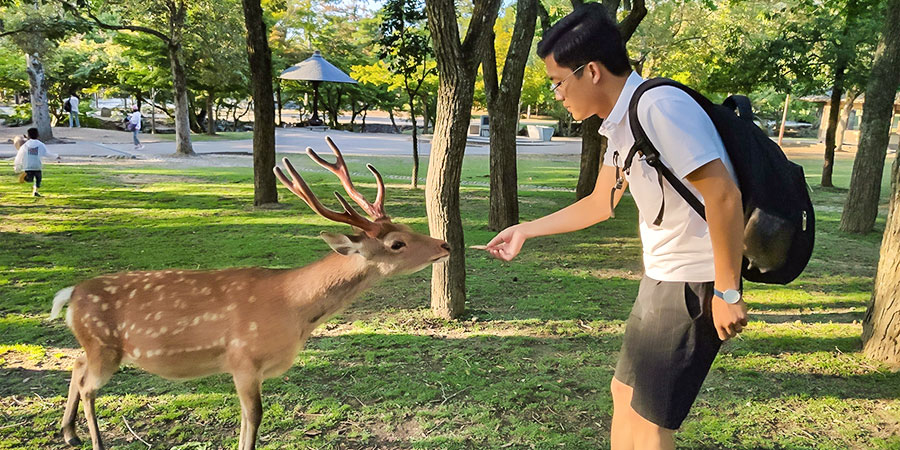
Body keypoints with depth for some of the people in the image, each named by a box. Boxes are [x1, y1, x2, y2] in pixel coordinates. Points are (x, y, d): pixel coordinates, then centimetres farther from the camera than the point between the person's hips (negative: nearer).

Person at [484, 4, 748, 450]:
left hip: (694, 284, -9)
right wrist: (526, 230, 23)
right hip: (663, 278, 9)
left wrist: (727, 292, -20)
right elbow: (600, 204, 19)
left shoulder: (659, 107, -21)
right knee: (625, 392, 19)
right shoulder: (621, 124, 8)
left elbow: (723, 195, -24)